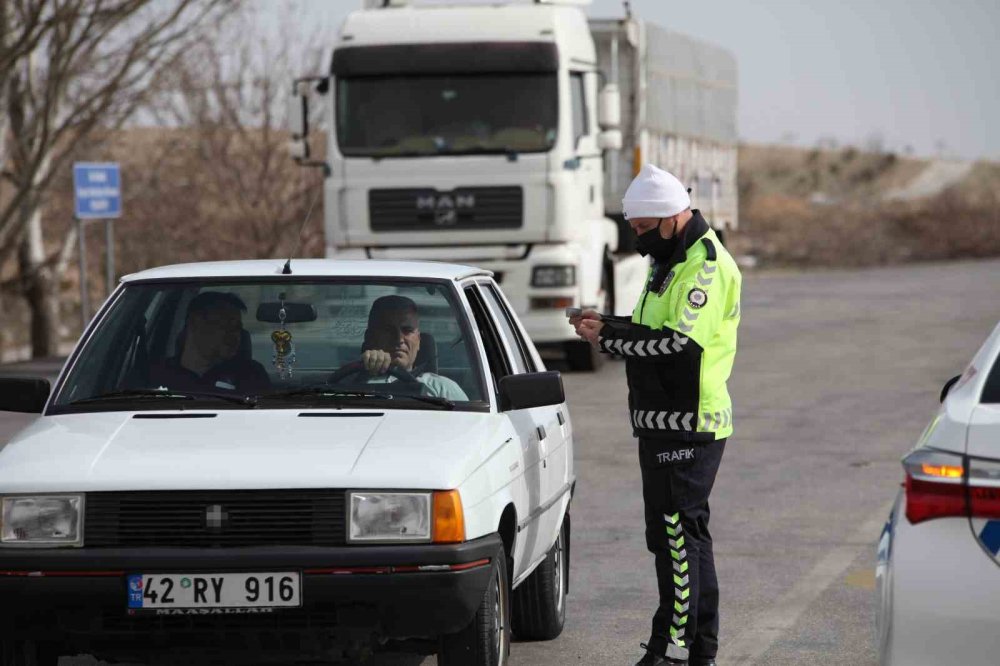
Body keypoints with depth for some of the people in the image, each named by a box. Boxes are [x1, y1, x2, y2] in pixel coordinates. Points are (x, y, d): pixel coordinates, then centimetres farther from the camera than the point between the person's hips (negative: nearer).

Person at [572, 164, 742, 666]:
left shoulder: (707, 266, -14)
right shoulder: (670, 261, 19)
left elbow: (680, 342, -23)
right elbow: (654, 333, 22)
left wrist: (608, 336, -18)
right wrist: (606, 325, 4)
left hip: (689, 424, -11)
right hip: (662, 420, 11)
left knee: (677, 534, -10)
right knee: (686, 535, 14)